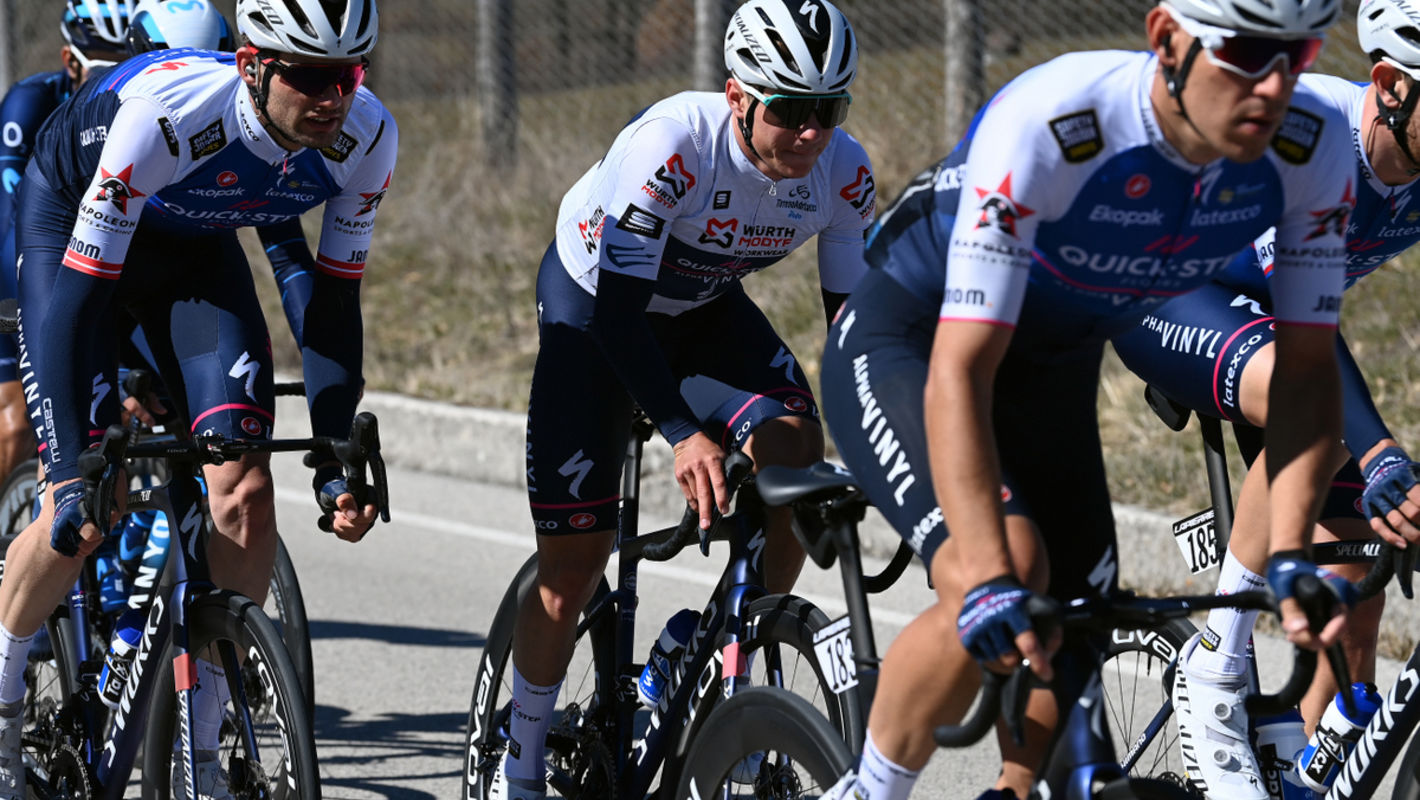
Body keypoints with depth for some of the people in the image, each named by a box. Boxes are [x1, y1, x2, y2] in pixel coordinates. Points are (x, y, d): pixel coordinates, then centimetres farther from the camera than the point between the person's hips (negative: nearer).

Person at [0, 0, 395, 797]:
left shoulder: (366, 138, -27)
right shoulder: (165, 113, -40)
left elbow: (334, 304, -14)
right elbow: (82, 292, -36)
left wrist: (335, 461, -18)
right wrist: (75, 474, -39)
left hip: (195, 244, 4)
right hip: (74, 220, -4)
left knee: (246, 491, -13)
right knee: (80, 519, -14)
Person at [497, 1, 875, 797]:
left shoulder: (844, 171, -22)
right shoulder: (673, 142, -38)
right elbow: (619, 309, -39)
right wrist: (685, 433, -50)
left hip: (705, 309, 4)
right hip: (593, 302, -4)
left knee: (794, 449, -25)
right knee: (574, 559, -5)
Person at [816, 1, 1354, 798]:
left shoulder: (1315, 152, -23)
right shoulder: (1048, 126, -38)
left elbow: (1306, 366, -13)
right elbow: (959, 372, -40)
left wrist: (1292, 555, -27)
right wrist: (990, 581, -50)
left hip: (1052, 370, 6)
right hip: (905, 344, -6)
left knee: (1069, 657, -1)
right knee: (1011, 573, -28)